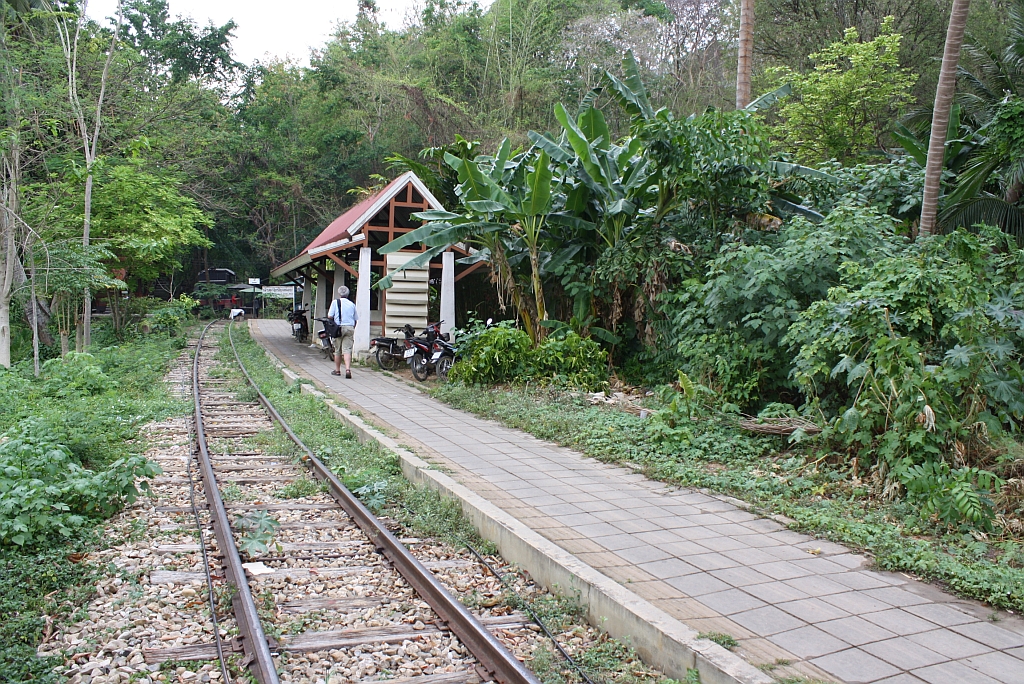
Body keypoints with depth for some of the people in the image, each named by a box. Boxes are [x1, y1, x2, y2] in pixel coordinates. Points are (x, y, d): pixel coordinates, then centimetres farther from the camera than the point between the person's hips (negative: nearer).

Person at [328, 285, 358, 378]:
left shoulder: (335, 302, 1)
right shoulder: (352, 304, 11)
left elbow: (330, 316, -4)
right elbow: (355, 319, 12)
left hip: (338, 328, -2)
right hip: (350, 328, 2)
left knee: (337, 350, 9)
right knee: (347, 350, -4)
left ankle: (337, 370, 19)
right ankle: (348, 369, -20)